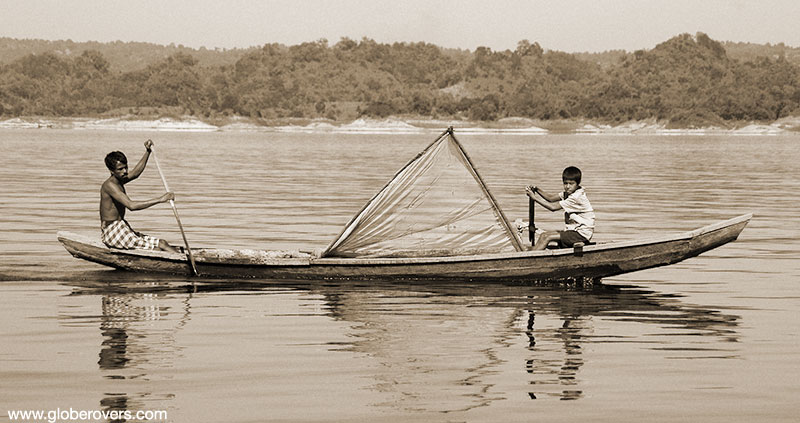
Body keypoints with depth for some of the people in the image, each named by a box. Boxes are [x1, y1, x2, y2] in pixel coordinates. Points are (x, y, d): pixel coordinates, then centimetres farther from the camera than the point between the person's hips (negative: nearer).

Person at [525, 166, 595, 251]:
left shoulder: (576, 197, -22)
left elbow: (553, 207, -23)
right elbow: (552, 198, 4)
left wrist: (535, 197, -18)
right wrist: (537, 190, -10)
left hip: (582, 234, -9)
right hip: (573, 230, 9)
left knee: (547, 237, -16)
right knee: (544, 235, 0)